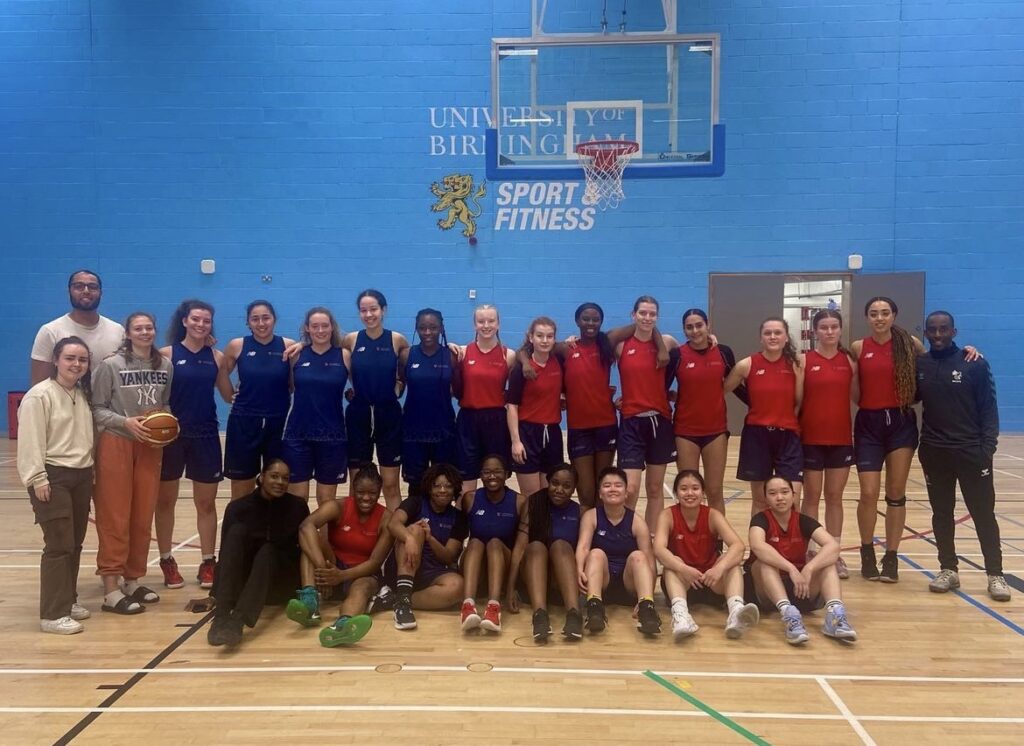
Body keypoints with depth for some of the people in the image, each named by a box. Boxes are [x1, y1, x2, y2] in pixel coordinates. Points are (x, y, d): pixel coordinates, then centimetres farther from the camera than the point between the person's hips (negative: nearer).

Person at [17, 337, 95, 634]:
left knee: (75, 544, 13)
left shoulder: (83, 395, 12)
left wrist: (90, 472, 15)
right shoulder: (39, 395, -11)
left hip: (81, 475, 8)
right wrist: (37, 479, -19)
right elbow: (30, 442, -15)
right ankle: (53, 614, -1)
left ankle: (68, 599, 27)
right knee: (59, 545, -8)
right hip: (52, 477, -7)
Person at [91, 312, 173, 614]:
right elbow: (96, 408, -8)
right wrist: (126, 422, -21)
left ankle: (133, 580, 22)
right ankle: (111, 589, 4)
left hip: (151, 446, 5)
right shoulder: (110, 365, -9)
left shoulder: (165, 365, 4)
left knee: (143, 516, 9)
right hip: (116, 444, -4)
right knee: (115, 517, -1)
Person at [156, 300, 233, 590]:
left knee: (206, 502, 8)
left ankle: (208, 562, 19)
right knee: (166, 500, 10)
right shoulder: (167, 353, -4)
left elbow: (229, 394, 10)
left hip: (206, 435, 2)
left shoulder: (217, 357, 4)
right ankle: (167, 560, 25)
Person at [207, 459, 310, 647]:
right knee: (237, 531, -27)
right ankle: (221, 617, -42)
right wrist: (215, 595, -15)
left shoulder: (297, 506, -4)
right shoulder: (238, 507, -6)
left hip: (280, 581, 0)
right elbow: (225, 551, -8)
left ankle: (238, 621, -53)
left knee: (267, 551, -32)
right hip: (244, 580, 0)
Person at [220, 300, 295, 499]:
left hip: (279, 423, 0)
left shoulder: (289, 346, -3)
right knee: (241, 493, 9)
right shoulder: (236, 346, -1)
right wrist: (229, 396, 3)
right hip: (244, 423, 0)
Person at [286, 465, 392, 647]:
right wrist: (321, 566, -45)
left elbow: (375, 562, -13)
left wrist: (342, 576, -31)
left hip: (363, 574, -1)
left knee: (362, 587, -38)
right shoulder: (337, 507, -9)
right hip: (333, 570, 2)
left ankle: (342, 626, -75)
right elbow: (306, 526, -29)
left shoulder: (386, 518, -7)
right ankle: (310, 600, -44)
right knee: (313, 536, -23)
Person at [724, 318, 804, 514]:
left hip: (788, 436, 0)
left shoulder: (796, 364, -1)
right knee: (759, 500, 10)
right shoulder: (747, 365, -4)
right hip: (756, 435, 0)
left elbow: (800, 402, 3)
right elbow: (721, 390, 4)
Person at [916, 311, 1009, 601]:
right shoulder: (919, 365, 5)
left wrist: (988, 446, -11)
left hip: (971, 452, -3)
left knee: (983, 513, 2)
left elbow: (988, 408, -3)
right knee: (941, 513, 10)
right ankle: (948, 569, 20)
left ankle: (995, 574, 12)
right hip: (933, 452, 3)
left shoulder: (974, 364, -3)